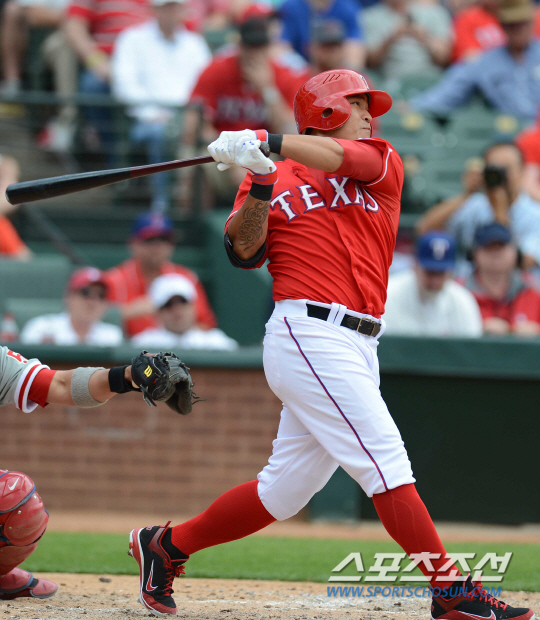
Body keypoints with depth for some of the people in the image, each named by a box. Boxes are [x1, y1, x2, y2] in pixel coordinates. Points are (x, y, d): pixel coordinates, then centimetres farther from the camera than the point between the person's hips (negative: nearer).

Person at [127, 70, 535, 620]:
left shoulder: (382, 162, 15)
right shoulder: (279, 179, 8)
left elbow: (341, 157, -8)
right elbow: (243, 253, -3)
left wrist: (266, 142, -21)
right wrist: (260, 183, -16)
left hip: (357, 348, 6)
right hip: (308, 333, -6)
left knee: (283, 491, 9)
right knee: (385, 460, -12)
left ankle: (165, 546, 24)